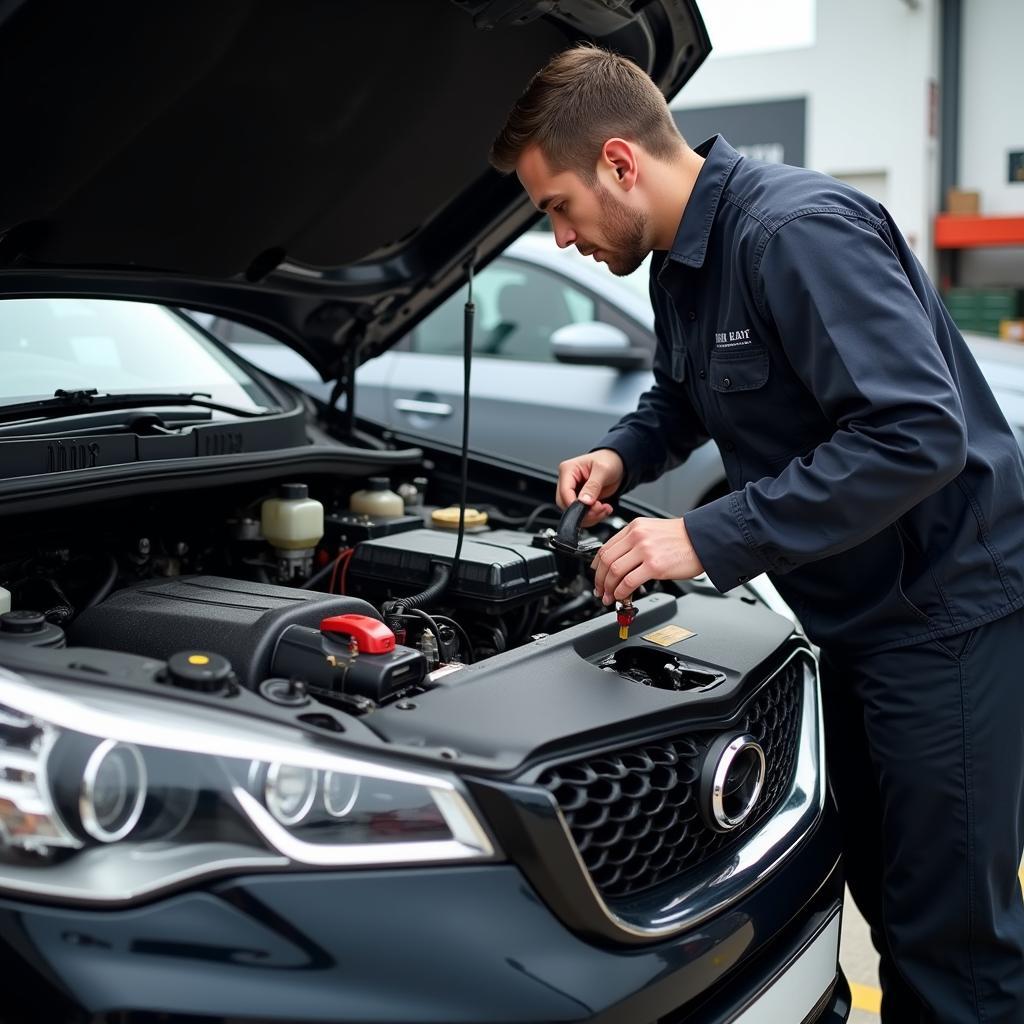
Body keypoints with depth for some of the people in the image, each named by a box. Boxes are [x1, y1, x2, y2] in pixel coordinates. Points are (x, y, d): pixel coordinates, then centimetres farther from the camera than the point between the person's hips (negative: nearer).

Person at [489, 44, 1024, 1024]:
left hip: (946, 605, -9)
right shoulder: (679, 264, 7)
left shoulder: (799, 232, -23)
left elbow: (918, 436, -31)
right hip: (855, 613, 9)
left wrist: (710, 538, -29)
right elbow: (684, 395, 25)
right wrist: (621, 454, 3)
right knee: (887, 895, 19)